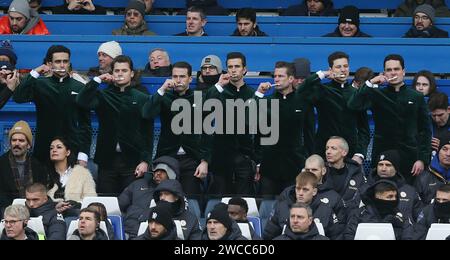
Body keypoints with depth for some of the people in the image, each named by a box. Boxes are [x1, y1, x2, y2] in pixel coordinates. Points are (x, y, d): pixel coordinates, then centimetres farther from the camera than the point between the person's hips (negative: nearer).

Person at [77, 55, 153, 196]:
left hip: (132, 161, -1)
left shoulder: (142, 99, 7)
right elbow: (82, 102, -9)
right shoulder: (102, 96, 10)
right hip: (107, 159, 1)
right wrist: (97, 80, -9)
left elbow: (148, 133, 3)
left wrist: (145, 161, -5)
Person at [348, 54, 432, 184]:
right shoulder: (377, 95, 7)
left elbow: (425, 131, 6)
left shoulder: (417, 98, 8)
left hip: (409, 157, 0)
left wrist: (422, 159, -3)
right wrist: (370, 84, -15)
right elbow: (353, 105, -10)